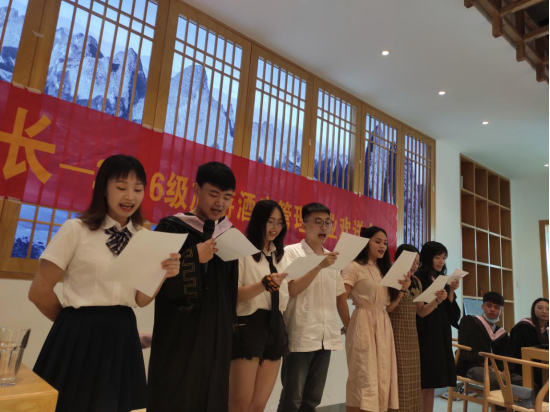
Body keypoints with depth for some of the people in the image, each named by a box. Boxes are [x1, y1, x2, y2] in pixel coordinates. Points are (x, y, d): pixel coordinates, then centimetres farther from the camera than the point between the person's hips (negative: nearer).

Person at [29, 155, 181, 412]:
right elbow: (39, 291, -4)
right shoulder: (76, 230, -8)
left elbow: (141, 300, 2)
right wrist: (75, 322, 7)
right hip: (80, 336, -3)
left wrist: (163, 274, -16)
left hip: (122, 336, 4)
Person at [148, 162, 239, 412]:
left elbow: (232, 289, 11)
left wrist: (231, 325, 9)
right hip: (179, 335, -4)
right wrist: (194, 257, -22)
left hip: (217, 335, 4)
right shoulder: (172, 228, -6)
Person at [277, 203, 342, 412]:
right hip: (301, 336, -5)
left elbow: (339, 296, 16)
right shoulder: (291, 252, -3)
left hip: (326, 337, 6)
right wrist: (319, 266, -19)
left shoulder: (332, 257, 13)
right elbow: (292, 289, -13)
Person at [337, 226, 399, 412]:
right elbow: (341, 300, -12)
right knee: (364, 378, -3)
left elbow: (388, 304, 13)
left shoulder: (383, 270, 16)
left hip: (384, 327, 7)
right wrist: (349, 327, -6)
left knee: (382, 379, 10)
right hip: (364, 327, -7)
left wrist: (402, 289, -2)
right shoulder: (355, 267, -7)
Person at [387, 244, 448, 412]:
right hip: (395, 335, -7)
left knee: (411, 383, 11)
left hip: (412, 336, 7)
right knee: (398, 382, -3)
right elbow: (385, 309, -14)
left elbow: (421, 312, 13)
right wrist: (401, 291, -22)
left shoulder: (416, 282, 13)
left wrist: (437, 300, -1)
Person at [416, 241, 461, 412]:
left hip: (441, 335, 7)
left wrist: (451, 291, -3)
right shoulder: (418, 279, -5)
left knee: (431, 384, 10)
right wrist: (434, 300, -21)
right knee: (421, 384, -6)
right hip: (424, 335, -7)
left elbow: (452, 313, 9)